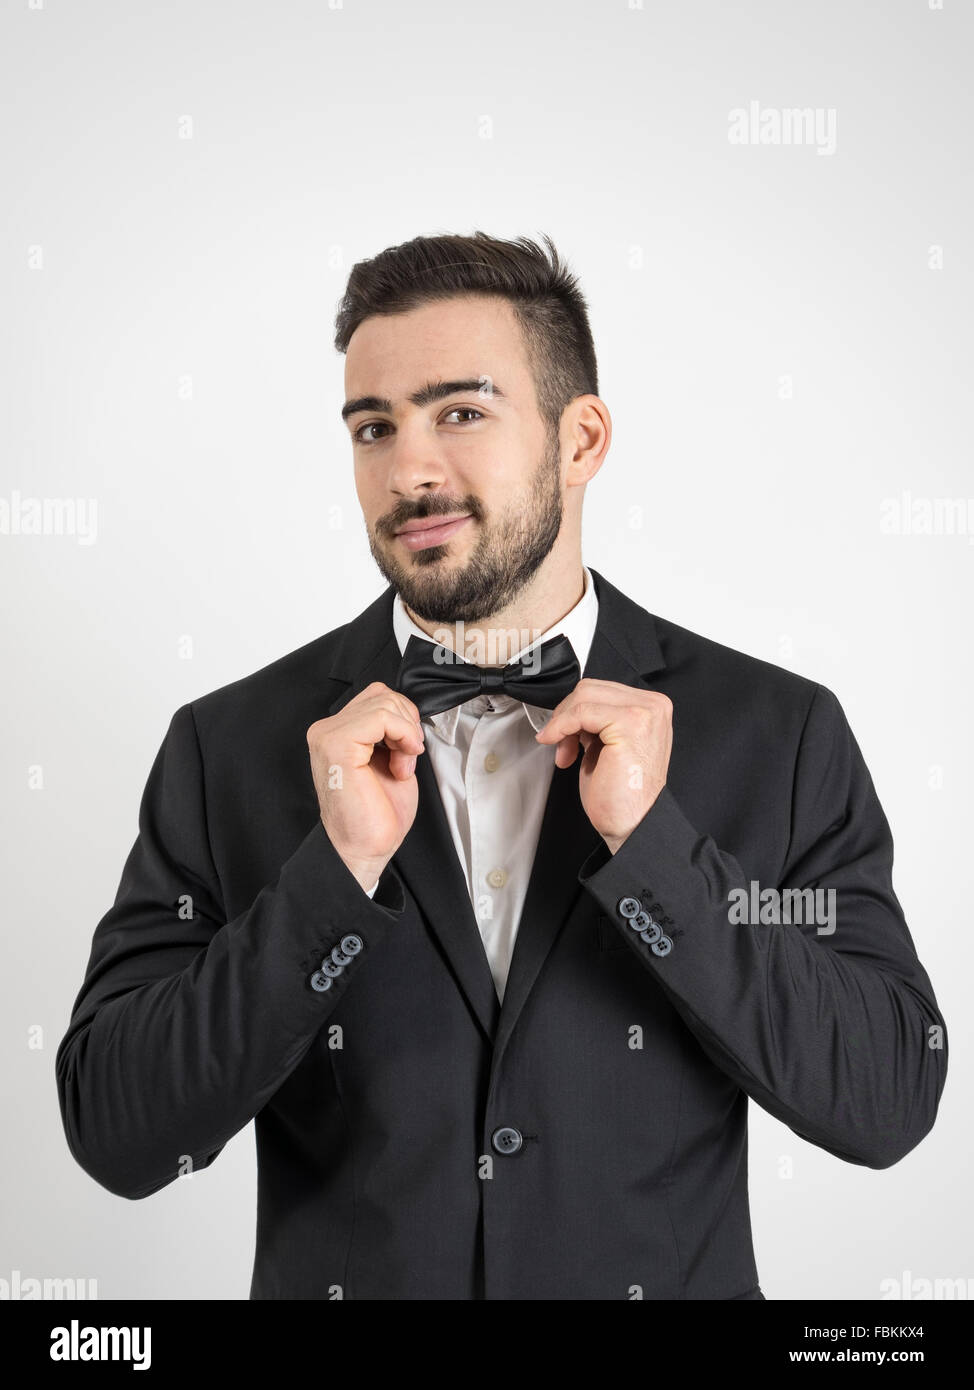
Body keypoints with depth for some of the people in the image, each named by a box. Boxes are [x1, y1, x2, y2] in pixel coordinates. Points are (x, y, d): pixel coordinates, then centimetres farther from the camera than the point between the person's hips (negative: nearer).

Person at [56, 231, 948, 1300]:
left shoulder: (782, 736, -10)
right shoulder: (226, 749, -10)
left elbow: (888, 1106, -14)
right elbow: (116, 1137, -12)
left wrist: (652, 839, -23)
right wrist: (337, 870, -24)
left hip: (674, 1276, 0)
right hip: (329, 1272, 0)